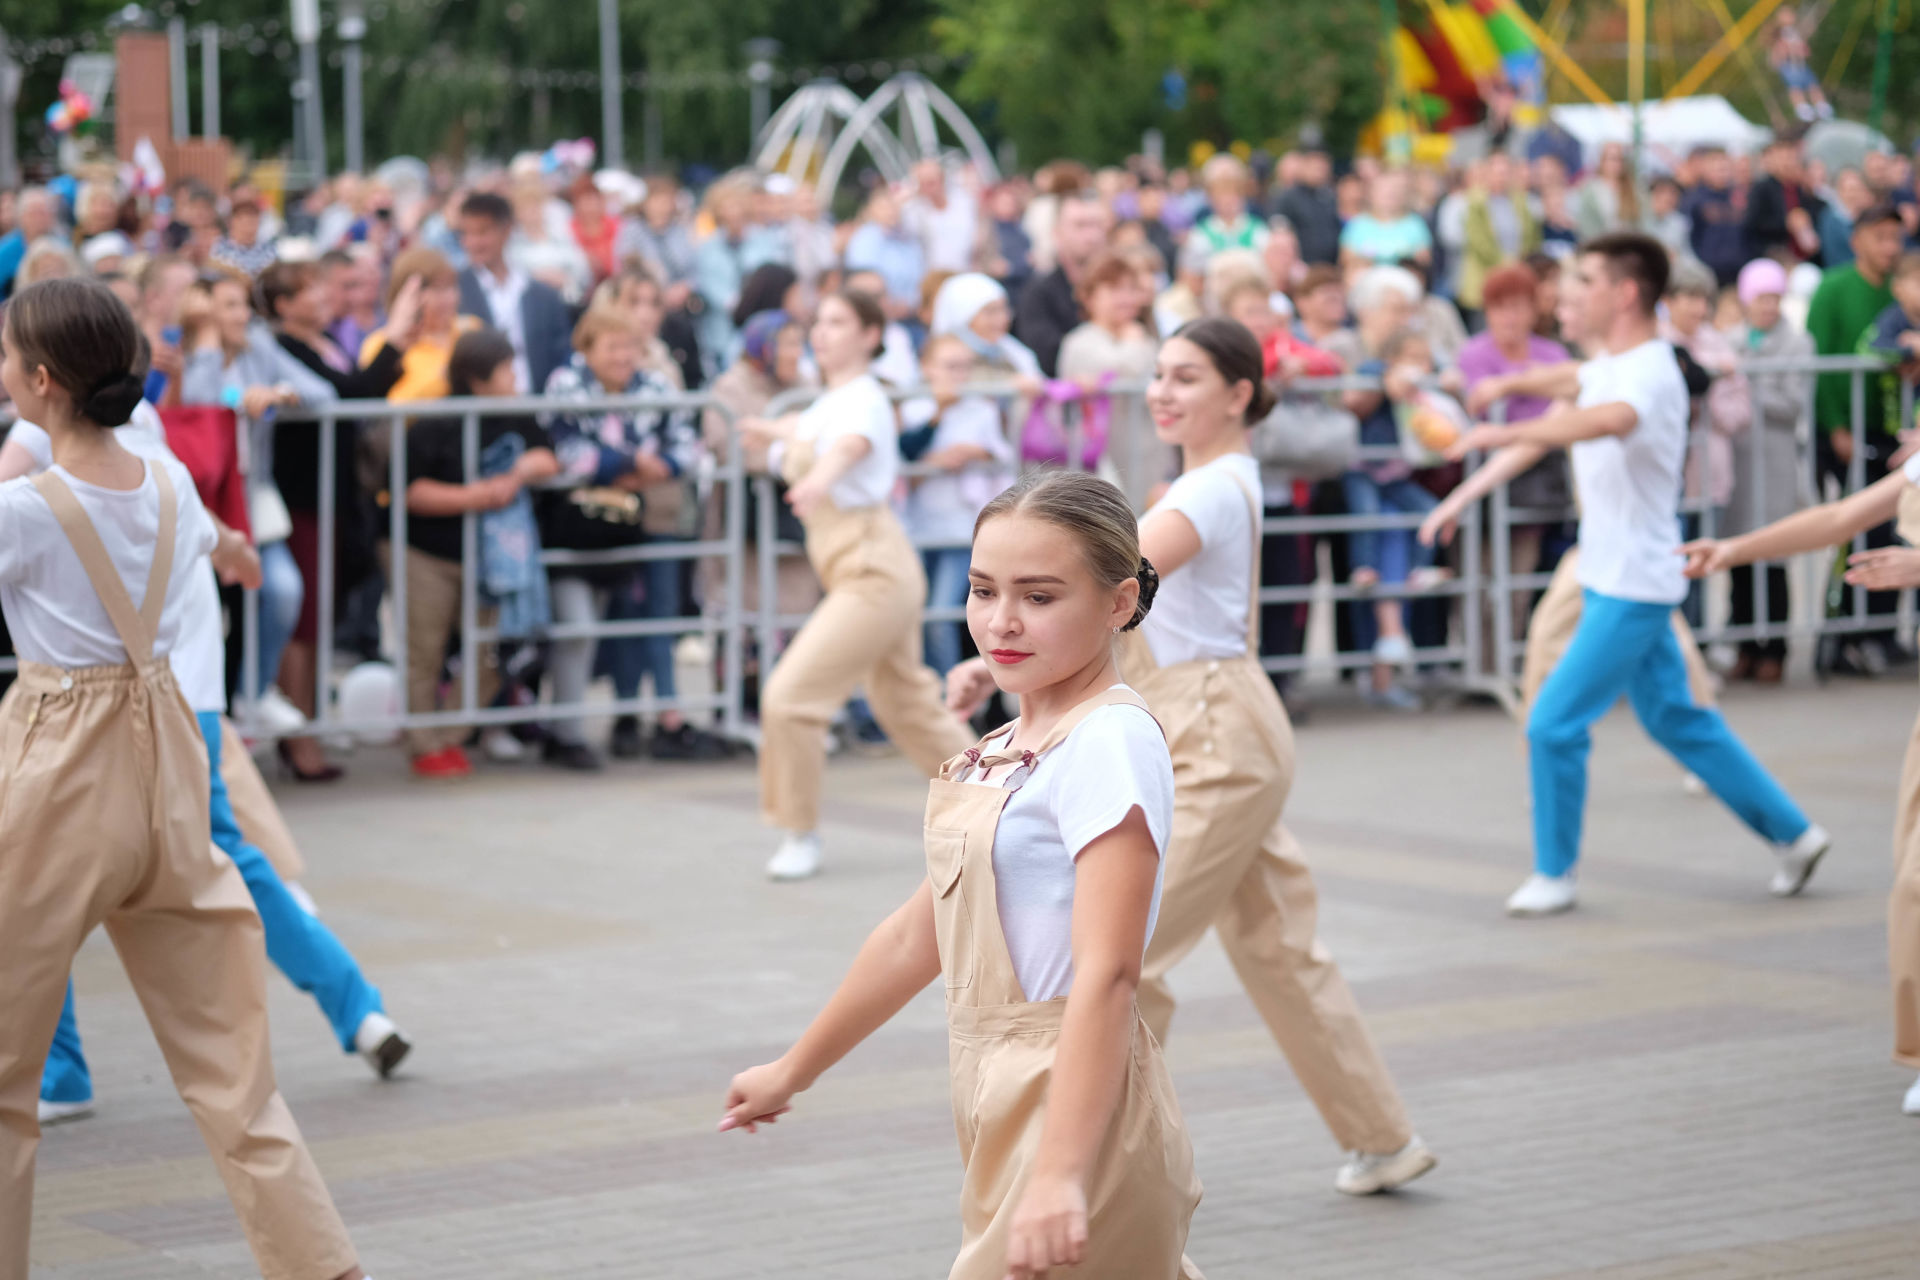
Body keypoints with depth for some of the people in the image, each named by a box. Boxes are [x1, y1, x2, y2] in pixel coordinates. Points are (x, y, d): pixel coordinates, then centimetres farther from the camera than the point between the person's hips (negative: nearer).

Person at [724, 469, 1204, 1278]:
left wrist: (1059, 1175, -31)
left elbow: (1105, 974, -23)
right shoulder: (1006, 750, 12)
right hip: (1008, 1113, 9)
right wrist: (793, 1072, 29)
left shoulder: (1108, 746, -15)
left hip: (1079, 1114, -9)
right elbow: (918, 937, 22)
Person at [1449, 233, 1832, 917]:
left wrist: (1506, 432, -54)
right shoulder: (1605, 365, 7)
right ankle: (1793, 833, 26)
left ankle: (1555, 873, 8)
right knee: (1674, 718, 17)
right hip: (1609, 578, 10)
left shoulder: (1650, 374, -23)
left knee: (1554, 723, -7)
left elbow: (1606, 421, -46)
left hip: (1632, 589, -10)